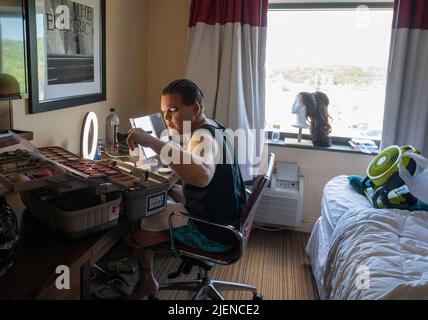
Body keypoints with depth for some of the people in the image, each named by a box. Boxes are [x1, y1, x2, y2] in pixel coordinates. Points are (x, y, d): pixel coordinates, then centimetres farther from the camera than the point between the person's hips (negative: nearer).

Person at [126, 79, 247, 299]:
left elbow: (201, 176, -49)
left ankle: (146, 282, 27)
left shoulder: (203, 137, -26)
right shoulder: (211, 128, 4)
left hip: (213, 233, -9)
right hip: (225, 220, 9)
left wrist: (151, 141, -47)